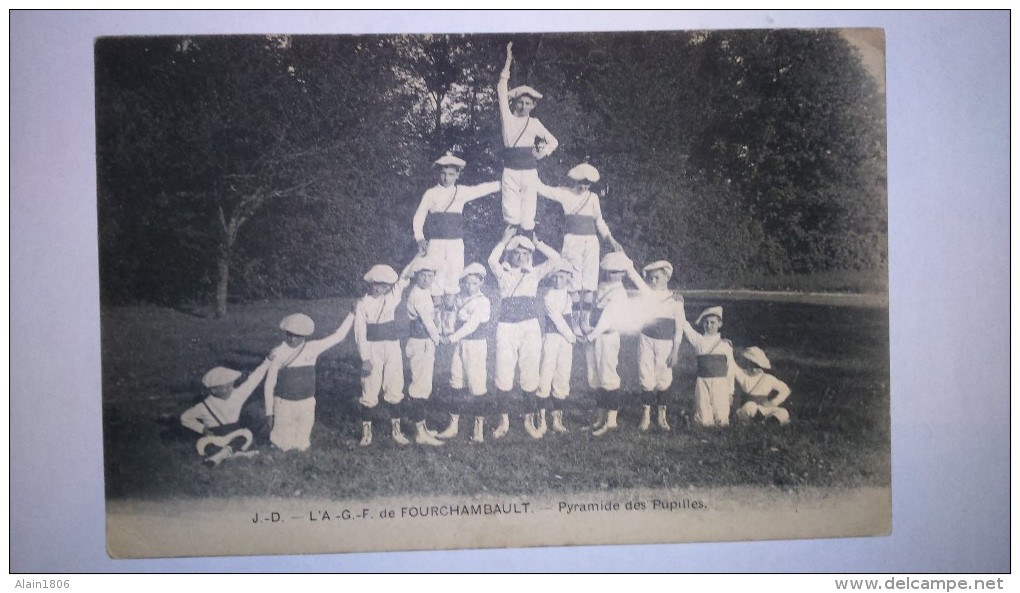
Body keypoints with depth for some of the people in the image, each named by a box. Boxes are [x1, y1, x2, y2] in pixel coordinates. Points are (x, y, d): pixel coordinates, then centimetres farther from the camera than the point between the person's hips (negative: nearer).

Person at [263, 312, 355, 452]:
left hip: (306, 405, 2)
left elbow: (338, 336, -3)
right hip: (284, 405, -2)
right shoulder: (277, 354, -11)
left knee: (302, 446, 6)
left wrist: (352, 314, -6)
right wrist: (269, 411, -2)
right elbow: (269, 383, -4)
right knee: (283, 445, 4)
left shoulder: (312, 348, -5)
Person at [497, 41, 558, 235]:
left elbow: (553, 142, 17)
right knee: (511, 218, -6)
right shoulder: (507, 118, 5)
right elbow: (502, 90, -2)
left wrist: (542, 153, -3)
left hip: (529, 173, 1)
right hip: (510, 172, -1)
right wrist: (508, 61, -5)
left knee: (528, 220, -3)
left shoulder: (534, 124, 9)